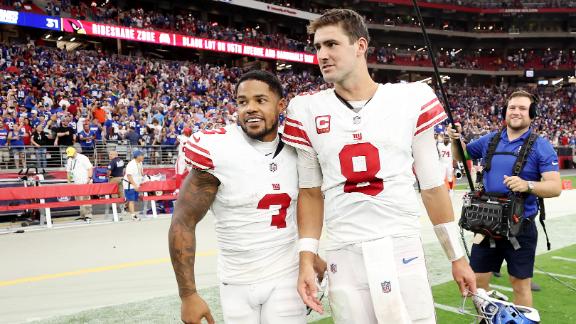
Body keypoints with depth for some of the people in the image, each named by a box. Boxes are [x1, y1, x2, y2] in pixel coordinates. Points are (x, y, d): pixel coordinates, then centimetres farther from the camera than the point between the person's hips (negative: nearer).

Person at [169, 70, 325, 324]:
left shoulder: (295, 151, -1)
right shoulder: (216, 151, -15)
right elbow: (183, 223, -12)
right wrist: (188, 294, -13)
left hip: (287, 277, 3)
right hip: (236, 284, -2)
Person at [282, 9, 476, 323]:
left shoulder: (411, 100, -1)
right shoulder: (307, 111, 2)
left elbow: (432, 186, 6)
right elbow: (311, 192, 8)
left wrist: (457, 257, 9)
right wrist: (306, 260, 0)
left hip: (403, 251, -1)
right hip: (344, 259, 1)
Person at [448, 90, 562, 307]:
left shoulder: (541, 146, -7)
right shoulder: (490, 140, 5)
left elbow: (555, 187, -14)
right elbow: (461, 156, 20)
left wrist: (528, 185, -33)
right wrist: (456, 139, 0)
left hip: (520, 227, -3)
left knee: (520, 284, 8)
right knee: (478, 280, 10)